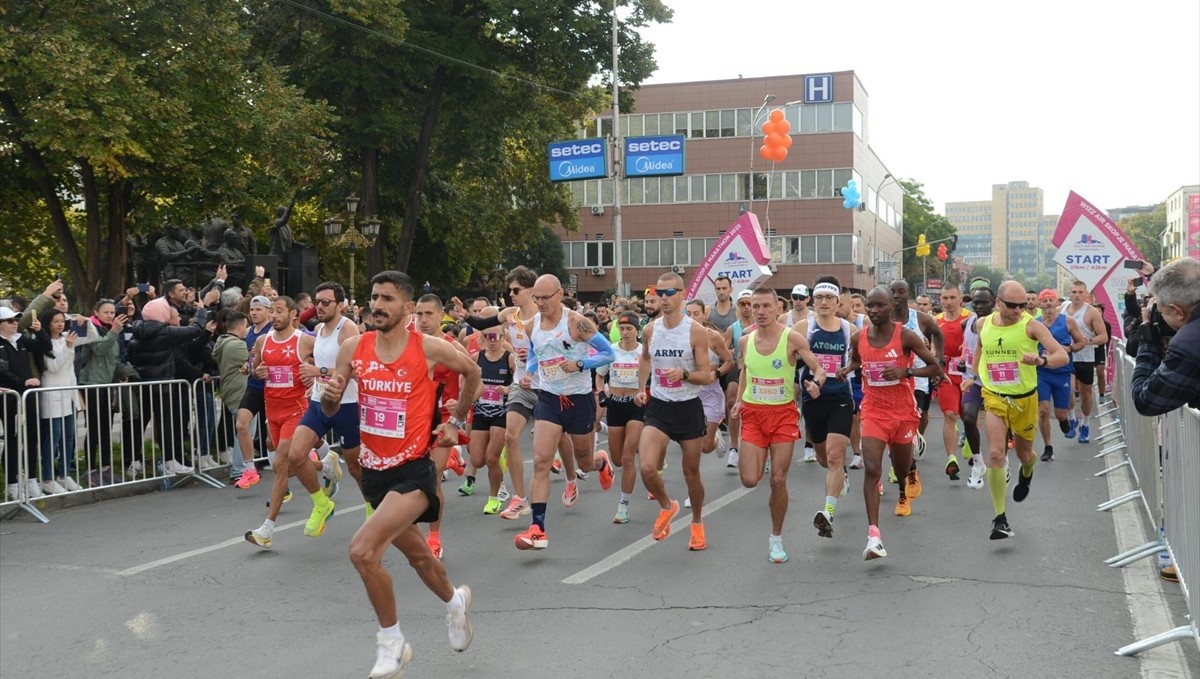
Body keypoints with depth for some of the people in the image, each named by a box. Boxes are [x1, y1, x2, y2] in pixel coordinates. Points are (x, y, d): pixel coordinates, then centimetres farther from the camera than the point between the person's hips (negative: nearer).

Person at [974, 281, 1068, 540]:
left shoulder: (1031, 325, -13)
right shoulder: (983, 325, -2)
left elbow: (1062, 356, -20)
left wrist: (1041, 360, -39)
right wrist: (974, 375, 15)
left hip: (1025, 399, -1)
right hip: (994, 398, 1)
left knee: (1023, 454, 18)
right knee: (996, 455, -17)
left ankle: (1026, 473, 58)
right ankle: (1000, 518, -12)